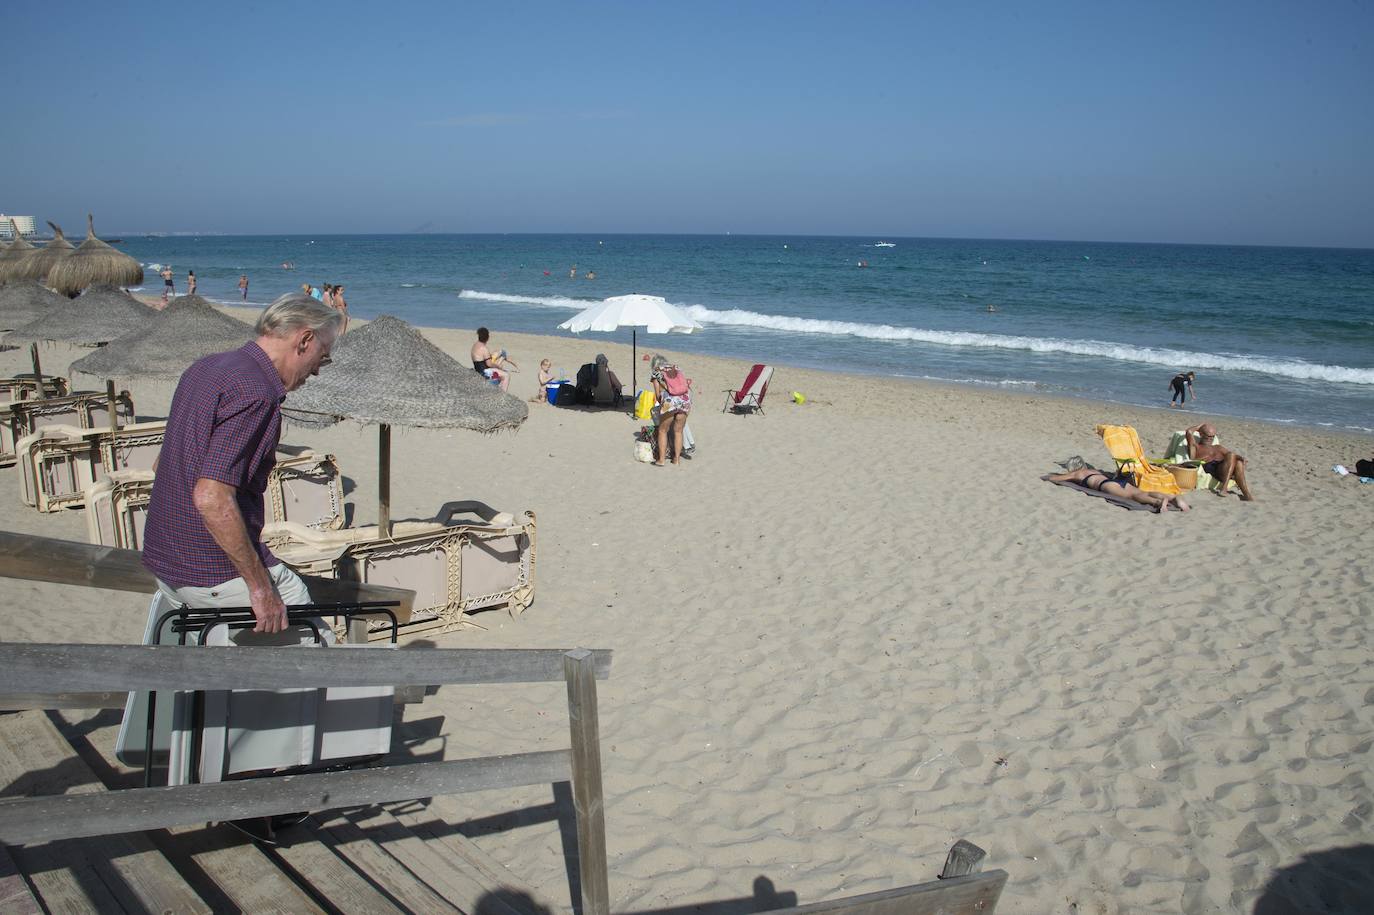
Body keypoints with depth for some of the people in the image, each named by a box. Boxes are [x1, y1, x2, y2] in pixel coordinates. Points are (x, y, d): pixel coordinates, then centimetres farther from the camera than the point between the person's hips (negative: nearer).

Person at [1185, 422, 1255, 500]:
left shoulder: (1217, 448, 36)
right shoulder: (1195, 447, 18)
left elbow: (1232, 453, 19)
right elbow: (1189, 432, -1)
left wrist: (1240, 457, -4)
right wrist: (1199, 426, 18)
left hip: (1227, 472, 5)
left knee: (1238, 462, -28)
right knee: (1231, 456, -28)